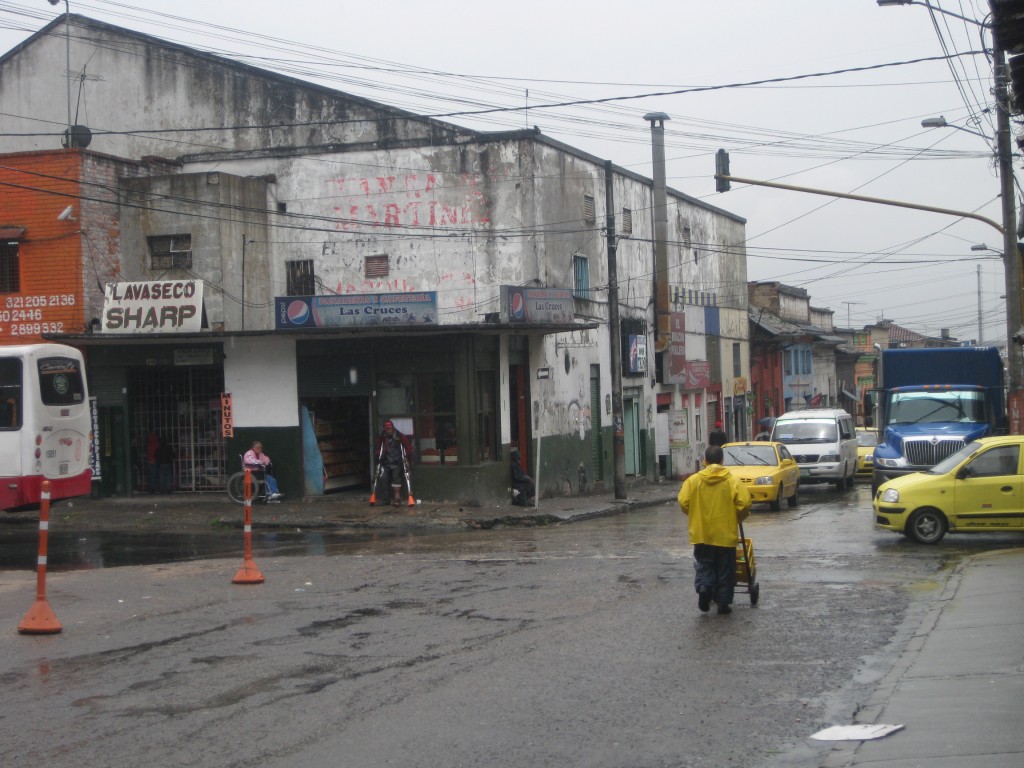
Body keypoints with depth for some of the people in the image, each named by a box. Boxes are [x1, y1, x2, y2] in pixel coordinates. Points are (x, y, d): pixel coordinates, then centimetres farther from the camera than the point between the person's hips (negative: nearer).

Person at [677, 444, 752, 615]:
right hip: (725, 533, -1)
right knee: (725, 570, 10)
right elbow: (744, 504, -12)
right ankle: (723, 602, 10)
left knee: (704, 565, 13)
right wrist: (737, 518, 8)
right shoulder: (732, 481, -6)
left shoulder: (693, 480, -4)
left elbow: (683, 502, -6)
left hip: (701, 533, 1)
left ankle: (704, 586, -13)